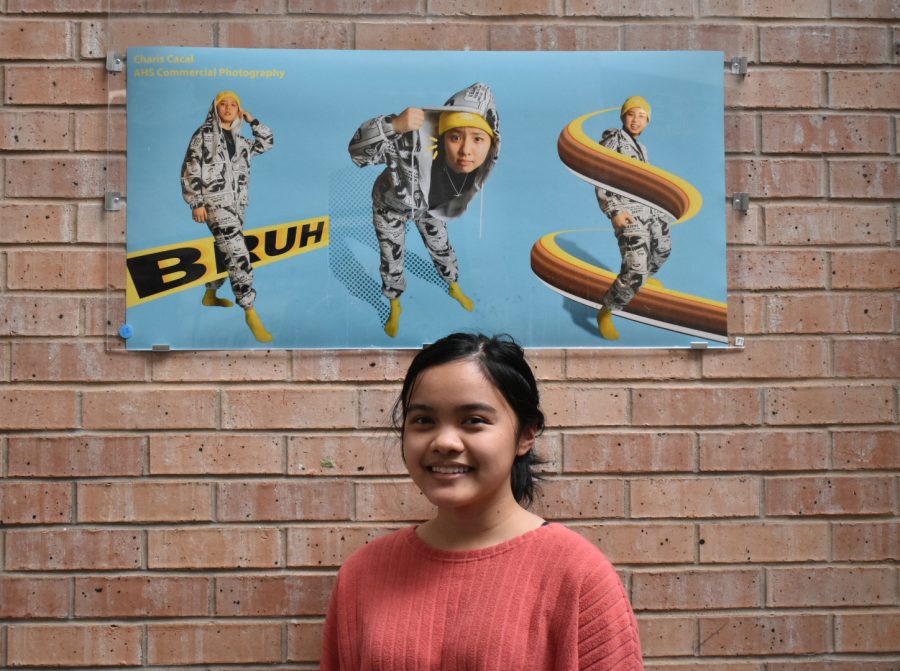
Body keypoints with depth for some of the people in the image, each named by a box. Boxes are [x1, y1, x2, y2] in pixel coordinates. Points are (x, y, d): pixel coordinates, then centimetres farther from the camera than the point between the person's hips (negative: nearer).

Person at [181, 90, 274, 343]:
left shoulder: (239, 140, 15)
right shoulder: (203, 135, -3)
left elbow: (267, 142, 25)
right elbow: (190, 170, -6)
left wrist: (251, 119, 14)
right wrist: (196, 203, -13)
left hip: (237, 203, 8)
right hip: (215, 202, -7)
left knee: (225, 251, 16)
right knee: (237, 253, -17)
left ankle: (210, 294, 37)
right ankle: (250, 312, -18)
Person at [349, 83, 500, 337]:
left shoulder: (487, 152, -35)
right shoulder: (415, 141, -51)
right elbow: (357, 151, -44)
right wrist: (394, 124, -62)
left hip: (429, 206, 3)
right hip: (391, 206, -3)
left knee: (441, 248, 28)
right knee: (391, 261, 18)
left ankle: (455, 289, 61)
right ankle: (395, 308, 51)